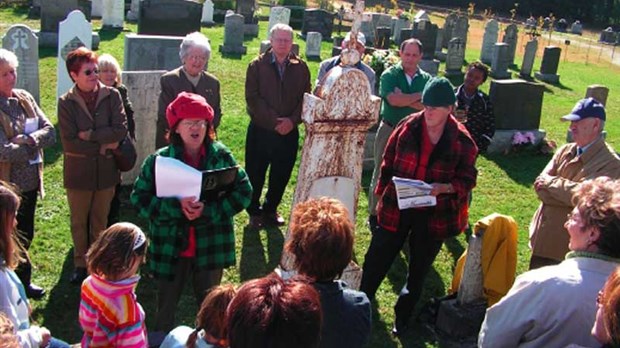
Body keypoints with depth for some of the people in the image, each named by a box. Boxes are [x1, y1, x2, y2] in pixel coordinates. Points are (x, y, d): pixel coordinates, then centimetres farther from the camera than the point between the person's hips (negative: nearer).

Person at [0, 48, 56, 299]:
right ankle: (22, 280, 25)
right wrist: (33, 145, -10)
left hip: (30, 182, 7)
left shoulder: (25, 99, 3)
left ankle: (20, 282, 36)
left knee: (25, 235, 20)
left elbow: (50, 132, -2)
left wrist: (28, 140, -19)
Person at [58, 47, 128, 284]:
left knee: (100, 222, 16)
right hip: (78, 174, 0)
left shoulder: (112, 96, -7)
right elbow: (69, 144, -14)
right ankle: (80, 264, 34)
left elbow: (121, 130, -15)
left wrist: (89, 135, -17)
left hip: (106, 172, 1)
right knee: (78, 223, 15)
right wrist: (104, 145, -13)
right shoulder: (66, 103, -9)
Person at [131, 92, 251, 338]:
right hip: (171, 246, -1)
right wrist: (176, 206, -23)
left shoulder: (222, 156, -5)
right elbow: (139, 197, -8)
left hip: (211, 246, 1)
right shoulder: (159, 160, -8)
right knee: (166, 303, 17)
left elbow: (244, 191, -6)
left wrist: (208, 210, -19)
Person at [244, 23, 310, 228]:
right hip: (260, 130, -2)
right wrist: (274, 121, -16)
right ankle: (254, 212, 25)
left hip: (289, 131, 2)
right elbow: (252, 98, -9)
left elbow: (305, 98, 3)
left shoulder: (301, 68, 4)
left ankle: (270, 210, 31)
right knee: (255, 173, 6)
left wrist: (292, 120, -13)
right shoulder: (257, 66, -2)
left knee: (281, 175, 11)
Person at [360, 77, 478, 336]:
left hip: (434, 215, 0)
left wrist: (443, 188, -22)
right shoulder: (408, 127, -5)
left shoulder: (461, 140, -9)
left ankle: (402, 318, 35)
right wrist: (382, 194, 5)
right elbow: (388, 163, 5)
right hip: (397, 208, 1)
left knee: (419, 270, 16)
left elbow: (467, 180, -4)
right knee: (376, 260, 9)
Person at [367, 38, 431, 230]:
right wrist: (419, 96, -12)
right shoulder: (390, 75, -5)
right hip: (389, 130, -3)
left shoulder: (426, 79, 4)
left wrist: (403, 99, -18)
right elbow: (393, 99, -21)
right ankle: (374, 214, 17)